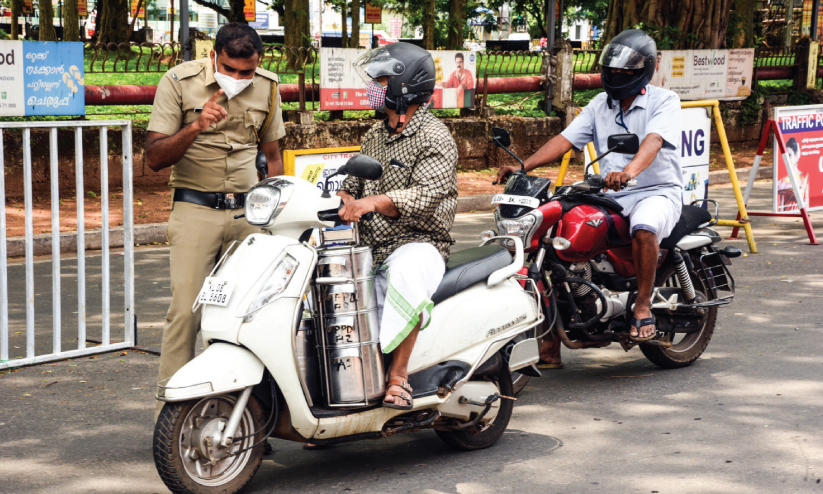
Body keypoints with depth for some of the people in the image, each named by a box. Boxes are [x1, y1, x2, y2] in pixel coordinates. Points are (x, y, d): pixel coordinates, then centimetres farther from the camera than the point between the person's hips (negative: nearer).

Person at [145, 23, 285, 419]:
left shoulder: (266, 87, 8)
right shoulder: (179, 82, -4)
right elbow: (155, 158, -7)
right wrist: (196, 126, -23)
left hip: (249, 210, 3)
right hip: (195, 209, -3)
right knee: (186, 309, -13)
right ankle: (170, 410, -6)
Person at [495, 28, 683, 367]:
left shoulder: (664, 101, -4)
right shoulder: (600, 105, 14)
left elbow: (654, 140, -25)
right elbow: (566, 139, 2)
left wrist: (630, 170, -46)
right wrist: (524, 166, -14)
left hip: (657, 191, -5)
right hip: (609, 197, 6)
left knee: (644, 227, -41)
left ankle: (643, 303, -18)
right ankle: (550, 345, -8)